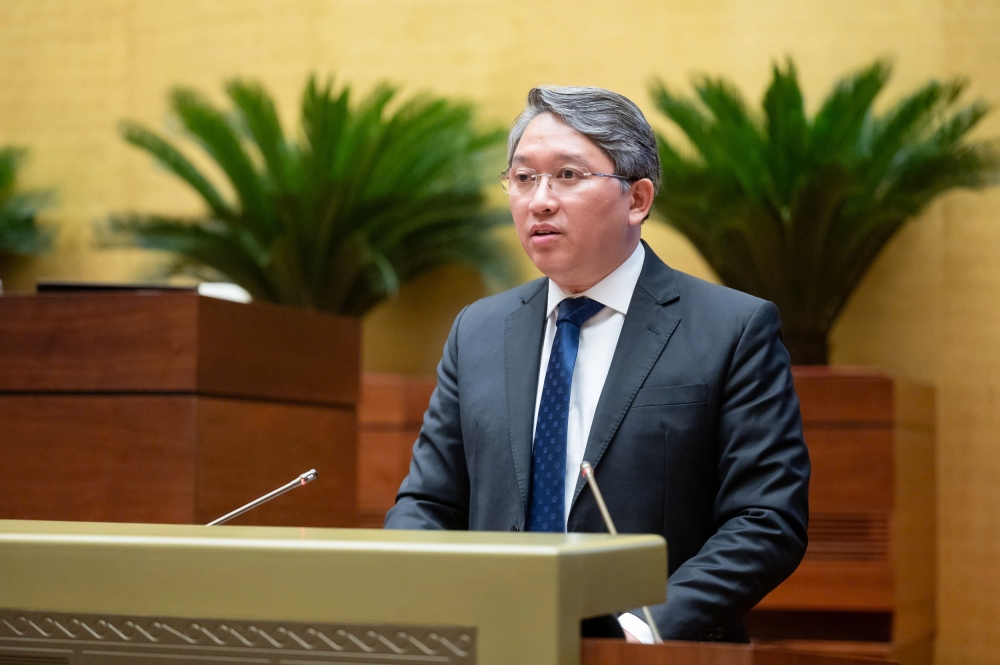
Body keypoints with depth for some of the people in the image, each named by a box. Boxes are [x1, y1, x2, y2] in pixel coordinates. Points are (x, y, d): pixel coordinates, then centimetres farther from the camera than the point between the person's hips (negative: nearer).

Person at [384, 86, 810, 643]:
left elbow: (768, 520, -6)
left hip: (662, 652, -3)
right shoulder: (478, 332, 14)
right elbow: (429, 503, 15)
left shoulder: (736, 330, -1)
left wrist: (648, 630, -18)